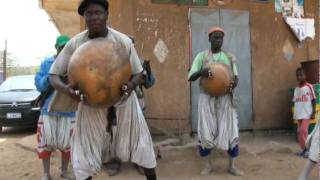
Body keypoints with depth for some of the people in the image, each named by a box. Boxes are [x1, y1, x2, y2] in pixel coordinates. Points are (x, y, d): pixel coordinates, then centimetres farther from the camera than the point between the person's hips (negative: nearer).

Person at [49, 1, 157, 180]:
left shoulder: (123, 41, -15)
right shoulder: (75, 43, -12)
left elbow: (138, 72, -7)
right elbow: (54, 74, -7)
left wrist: (132, 84, -31)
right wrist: (65, 88, -30)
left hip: (122, 101, 0)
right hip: (91, 106, 1)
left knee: (142, 147, 9)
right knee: (84, 157, 5)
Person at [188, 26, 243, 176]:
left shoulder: (230, 57, 9)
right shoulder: (202, 56, 2)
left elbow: (235, 76, 11)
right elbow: (190, 77, -5)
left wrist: (234, 84, -14)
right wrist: (200, 72, -27)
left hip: (225, 98, 2)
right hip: (207, 98, -2)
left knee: (231, 130, 1)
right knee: (206, 132, 0)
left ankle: (232, 165, 16)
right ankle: (208, 165, 17)